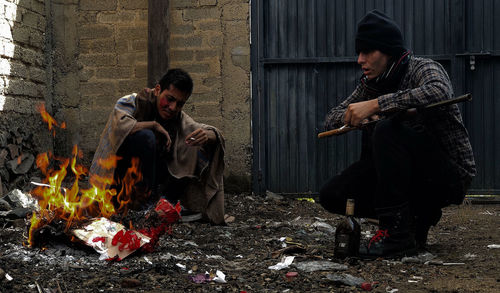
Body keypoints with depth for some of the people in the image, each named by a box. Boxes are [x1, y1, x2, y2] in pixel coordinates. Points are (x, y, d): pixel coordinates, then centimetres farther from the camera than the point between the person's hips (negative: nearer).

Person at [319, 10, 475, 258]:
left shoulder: (423, 69, -14)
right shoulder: (370, 84, 6)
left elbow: (439, 93, -38)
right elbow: (331, 119, 7)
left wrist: (375, 105, -37)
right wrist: (354, 114, -16)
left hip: (450, 175, -7)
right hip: (412, 177, 7)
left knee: (387, 130, -31)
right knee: (332, 196, -8)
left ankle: (396, 233, -25)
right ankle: (416, 216, 8)